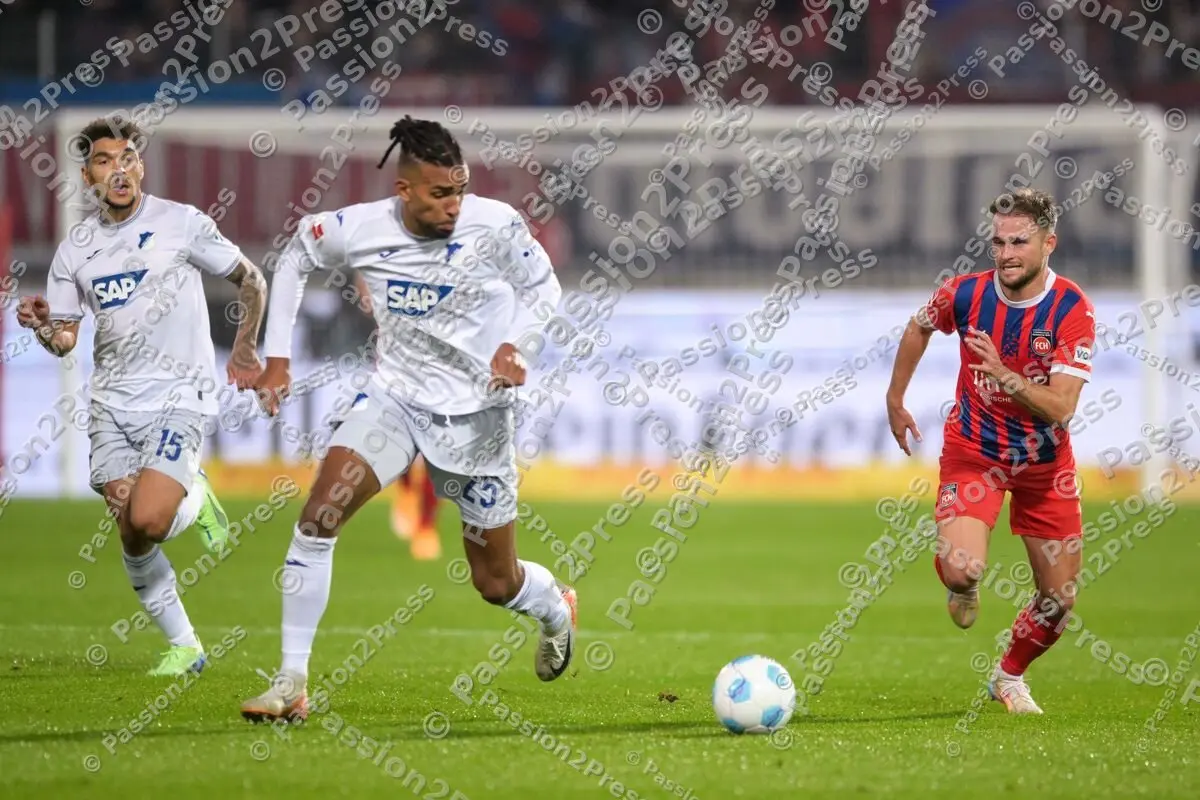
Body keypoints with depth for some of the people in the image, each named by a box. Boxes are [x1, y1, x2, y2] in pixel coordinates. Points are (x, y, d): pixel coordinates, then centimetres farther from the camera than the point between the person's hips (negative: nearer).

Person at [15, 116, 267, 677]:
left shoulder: (181, 224, -5)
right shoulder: (74, 250, 7)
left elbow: (250, 281, 6)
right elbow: (64, 338, 11)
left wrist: (245, 348, 1)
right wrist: (42, 325, -10)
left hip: (179, 397, -4)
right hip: (112, 405, 4)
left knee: (147, 521, -22)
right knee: (131, 538, -2)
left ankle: (196, 497, 12)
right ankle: (183, 646, 15)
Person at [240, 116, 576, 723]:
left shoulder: (495, 226, -17)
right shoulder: (358, 230, -13)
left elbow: (542, 288, 1)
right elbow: (296, 258, 8)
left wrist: (517, 348, -18)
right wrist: (277, 357, 5)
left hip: (475, 416, -1)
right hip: (394, 400, 1)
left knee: (497, 584, 9)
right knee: (317, 517, -23)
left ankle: (556, 609, 49)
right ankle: (291, 683, -18)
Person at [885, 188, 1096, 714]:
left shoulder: (1073, 310, -20)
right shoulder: (965, 293, -14)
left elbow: (1060, 408, -27)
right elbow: (918, 328, 11)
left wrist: (1006, 377, -42)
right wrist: (895, 400, 15)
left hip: (1045, 463, 1)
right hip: (973, 452, -1)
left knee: (1059, 600, 4)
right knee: (961, 570, -25)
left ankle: (1010, 676, 35)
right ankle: (962, 586, 15)